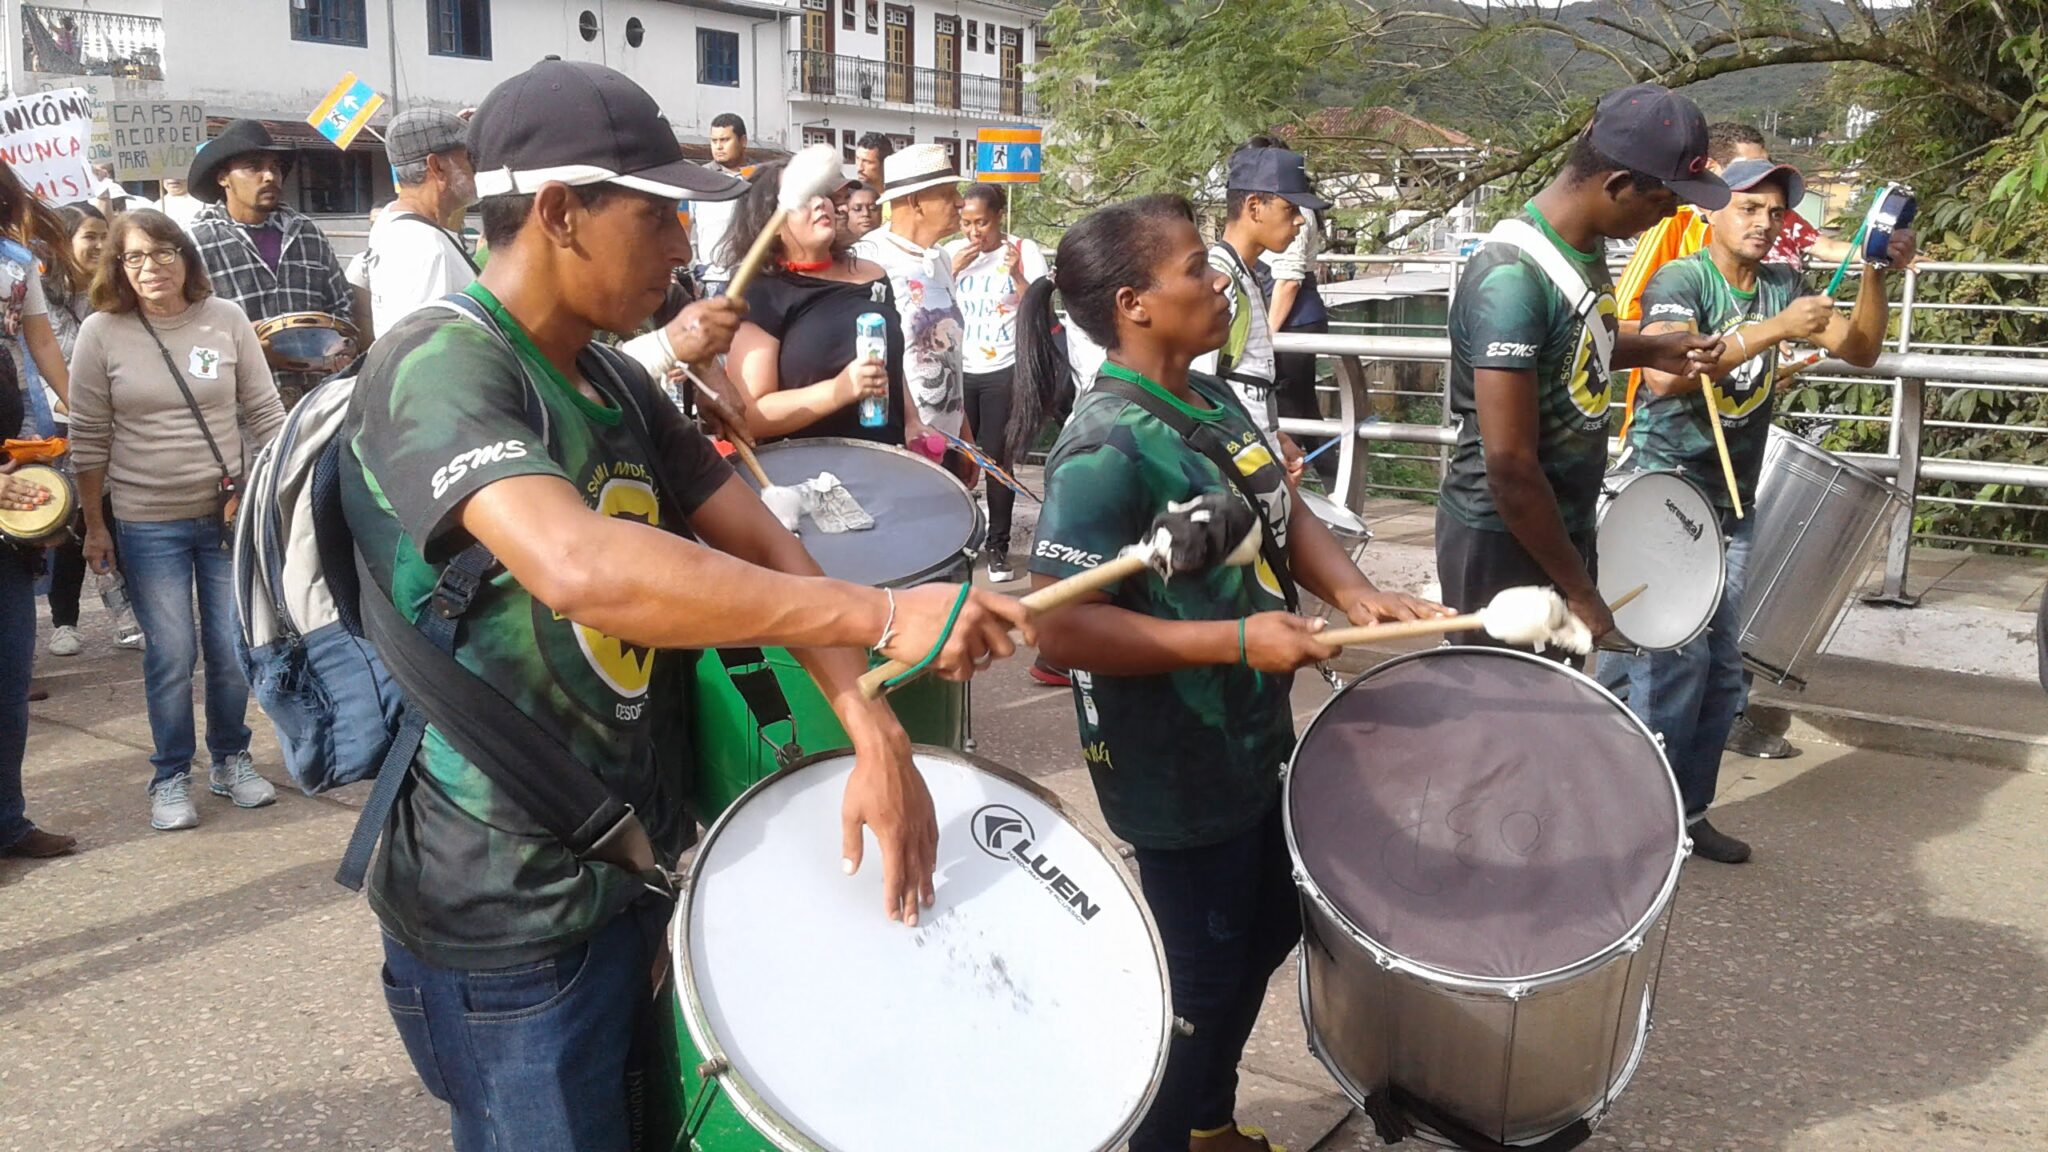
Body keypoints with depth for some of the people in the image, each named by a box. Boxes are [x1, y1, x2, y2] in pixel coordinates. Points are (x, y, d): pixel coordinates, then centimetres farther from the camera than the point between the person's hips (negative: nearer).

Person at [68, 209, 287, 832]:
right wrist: (94, 525, 2)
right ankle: (171, 777, 16)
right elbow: (88, 439, 1)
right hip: (148, 524, -1)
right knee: (171, 654, 0)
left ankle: (231, 759, 26)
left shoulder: (226, 319, -1)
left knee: (233, 648, 6)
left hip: (230, 515, 1)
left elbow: (265, 415, 4)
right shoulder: (101, 332, -3)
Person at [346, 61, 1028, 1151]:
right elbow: (578, 567, -38)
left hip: (637, 869, 8)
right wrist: (881, 615, -33)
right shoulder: (436, 365, -21)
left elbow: (762, 546, 2)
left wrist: (875, 736, -14)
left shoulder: (618, 383, 6)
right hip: (505, 926, -8)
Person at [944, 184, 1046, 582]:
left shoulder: (1025, 250, -2)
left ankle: (997, 547, 9)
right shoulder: (953, 252, 6)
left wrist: (1017, 274, -22)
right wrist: (953, 270, -11)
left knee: (997, 459, 0)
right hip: (958, 369, 3)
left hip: (1004, 371, -3)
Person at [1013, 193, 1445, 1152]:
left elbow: (1280, 516, 11)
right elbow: (1061, 627, -30)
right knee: (1202, 977, 10)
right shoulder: (1106, 451, -26)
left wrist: (1354, 592, -7)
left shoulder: (1213, 401, 3)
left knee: (1268, 931, 26)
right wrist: (1235, 639, -30)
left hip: (1250, 738, 10)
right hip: (1176, 774, -9)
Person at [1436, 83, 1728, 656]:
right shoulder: (1513, 277, -26)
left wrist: (1654, 351, 5)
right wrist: (1580, 591, -18)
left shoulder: (1585, 244, 2)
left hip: (1562, 522, 9)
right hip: (1503, 540, -9)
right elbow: (1510, 465, -26)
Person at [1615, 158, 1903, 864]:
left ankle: (1688, 812, 18)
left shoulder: (1783, 286, 9)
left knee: (1722, 666, 8)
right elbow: (1664, 376, -26)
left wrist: (1876, 276, -8)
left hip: (1732, 503, 7)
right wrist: (1774, 329, -27)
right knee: (1676, 658, -12)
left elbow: (1860, 351, 7)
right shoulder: (1681, 280, -10)